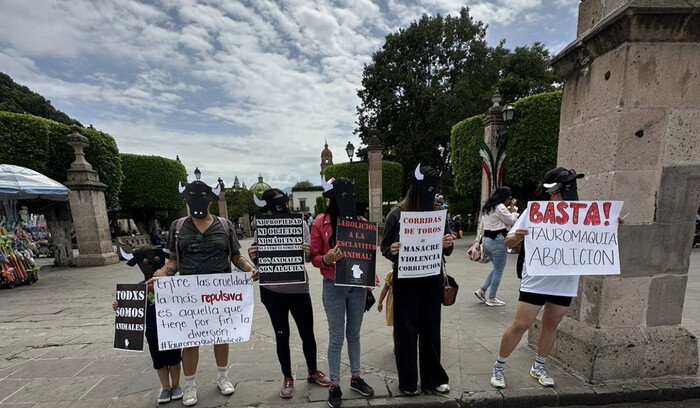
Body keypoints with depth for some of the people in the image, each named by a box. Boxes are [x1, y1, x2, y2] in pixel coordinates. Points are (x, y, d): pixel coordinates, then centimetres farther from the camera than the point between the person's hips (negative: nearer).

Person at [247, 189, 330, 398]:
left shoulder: (300, 224, -6)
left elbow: (309, 256, -5)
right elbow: (259, 263, 1)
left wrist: (309, 252, -28)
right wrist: (253, 257, -21)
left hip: (298, 288, 0)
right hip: (272, 291, 0)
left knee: (307, 333, 12)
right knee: (281, 335, 13)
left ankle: (313, 371, 39)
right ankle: (287, 379, 36)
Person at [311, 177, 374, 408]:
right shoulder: (321, 223, -10)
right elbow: (314, 258, -6)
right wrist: (327, 259, -26)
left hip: (358, 286, 3)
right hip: (333, 287, -3)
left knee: (354, 334, 20)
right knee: (336, 337, 10)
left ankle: (356, 378, 40)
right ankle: (334, 385, 32)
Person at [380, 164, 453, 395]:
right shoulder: (397, 214, -10)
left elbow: (446, 250, 7)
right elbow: (385, 248, -4)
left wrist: (448, 245, -15)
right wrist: (392, 250, -26)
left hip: (432, 280, 3)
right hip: (405, 281, -3)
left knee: (431, 329, 15)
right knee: (406, 331, 9)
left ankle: (433, 378, 36)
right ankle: (408, 381, 29)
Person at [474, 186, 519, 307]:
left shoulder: (487, 208, 15)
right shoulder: (500, 207, -13)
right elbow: (512, 221, -6)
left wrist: (508, 209, 15)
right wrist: (512, 208, 6)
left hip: (486, 240, 9)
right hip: (497, 241, -9)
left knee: (497, 269, 20)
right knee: (498, 271, 4)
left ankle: (481, 290, 17)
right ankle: (491, 299, 12)